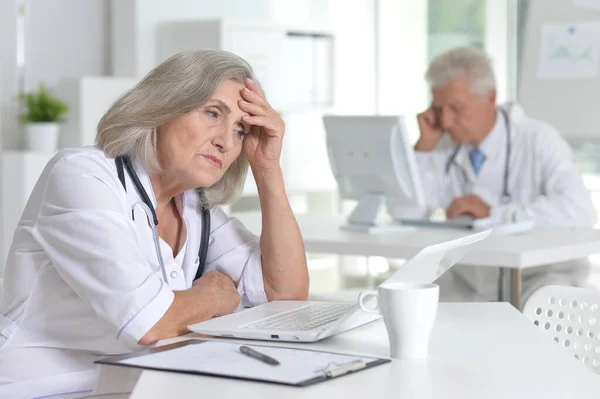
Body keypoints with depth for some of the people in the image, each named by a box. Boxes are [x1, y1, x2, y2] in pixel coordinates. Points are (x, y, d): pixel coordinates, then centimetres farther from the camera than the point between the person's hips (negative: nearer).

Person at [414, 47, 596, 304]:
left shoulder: (537, 140, -11)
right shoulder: (445, 146, 3)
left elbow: (580, 210, -27)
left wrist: (494, 213, -28)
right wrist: (425, 145, -10)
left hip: (537, 277, -4)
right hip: (468, 281, 5)